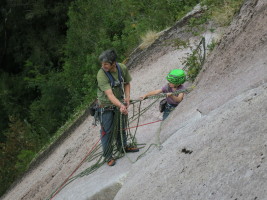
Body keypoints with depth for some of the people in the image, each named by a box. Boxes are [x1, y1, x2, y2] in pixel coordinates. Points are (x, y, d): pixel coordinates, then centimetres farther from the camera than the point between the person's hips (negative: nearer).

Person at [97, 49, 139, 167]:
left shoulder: (122, 68, -14)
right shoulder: (101, 75, -30)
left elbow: (127, 83, 5)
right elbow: (109, 94, -36)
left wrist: (127, 98, -10)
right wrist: (121, 106, -48)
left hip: (120, 103, 5)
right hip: (106, 105, -5)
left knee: (121, 127, 20)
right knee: (107, 131, 0)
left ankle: (122, 147, 43)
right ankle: (108, 156, 16)